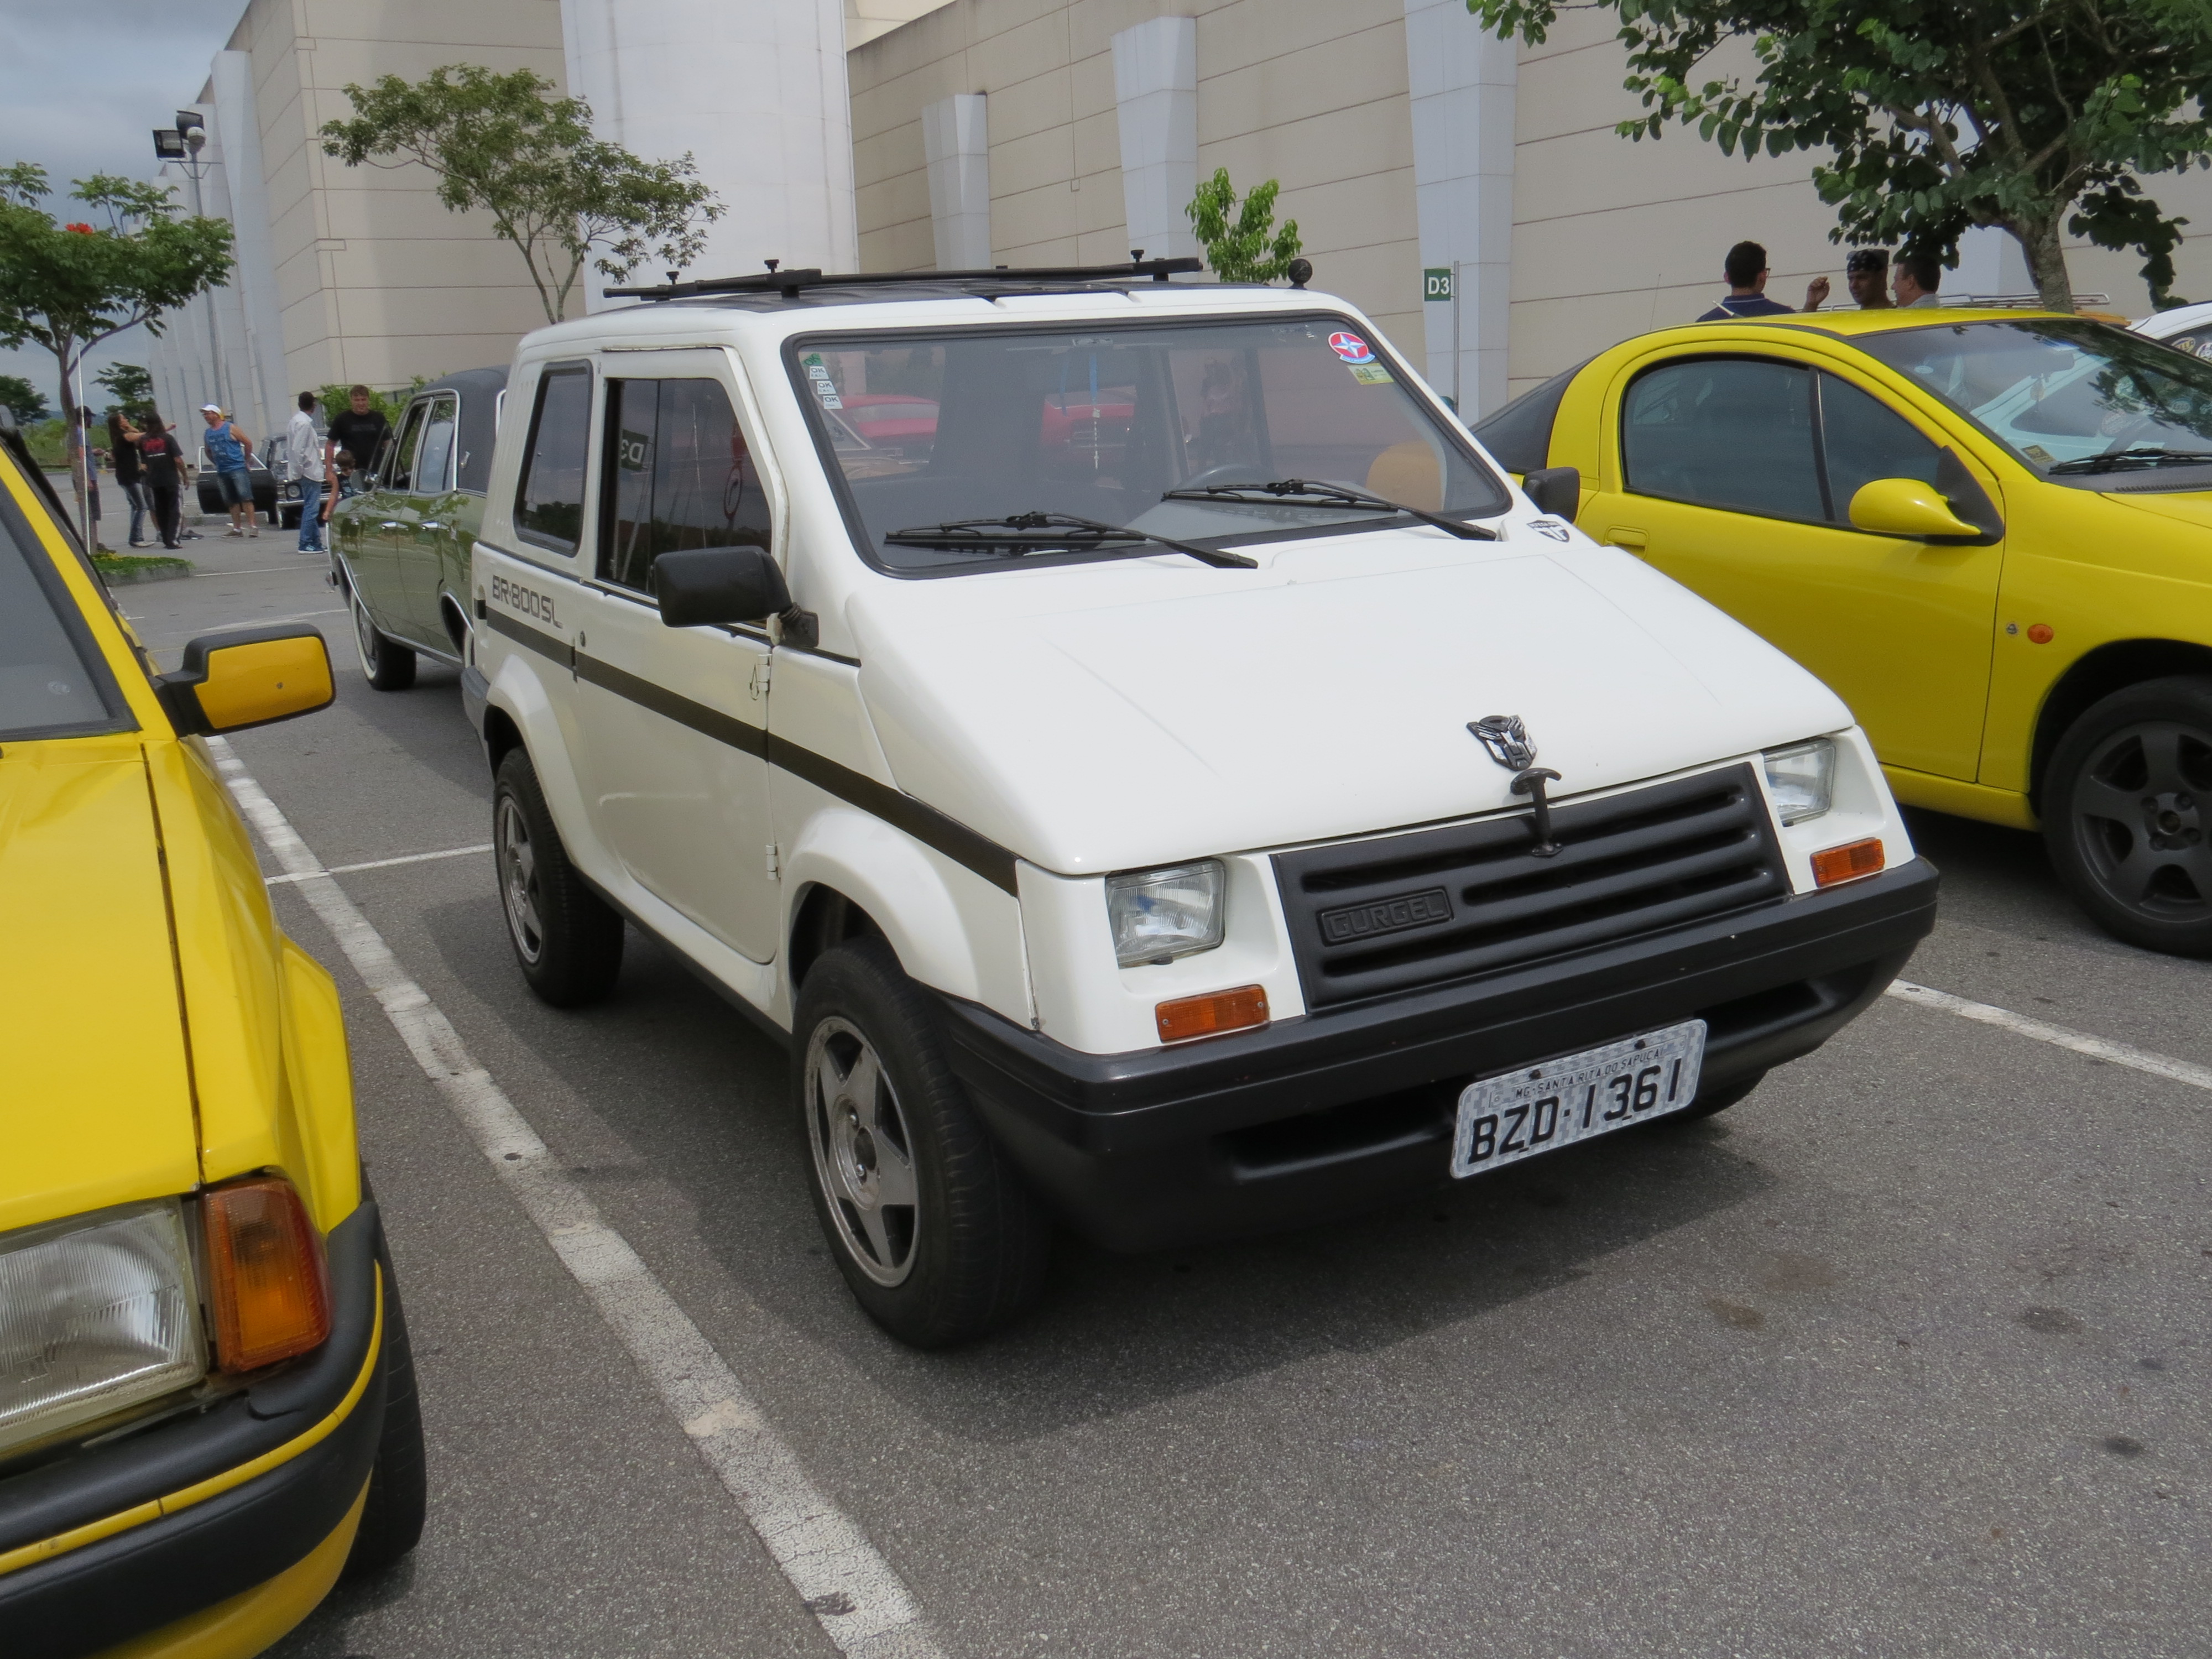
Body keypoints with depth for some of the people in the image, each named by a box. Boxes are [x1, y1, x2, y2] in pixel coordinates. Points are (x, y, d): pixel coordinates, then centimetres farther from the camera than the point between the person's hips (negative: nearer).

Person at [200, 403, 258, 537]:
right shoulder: (208, 433, 13)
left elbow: (248, 443, -2)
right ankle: (237, 528, 9)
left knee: (245, 497, -11)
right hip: (221, 472, 6)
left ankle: (253, 526, -14)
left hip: (237, 469, -6)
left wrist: (246, 460, 1)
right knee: (231, 501, 6)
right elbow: (208, 451, 27)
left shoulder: (230, 428, -3)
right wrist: (216, 463, 17)